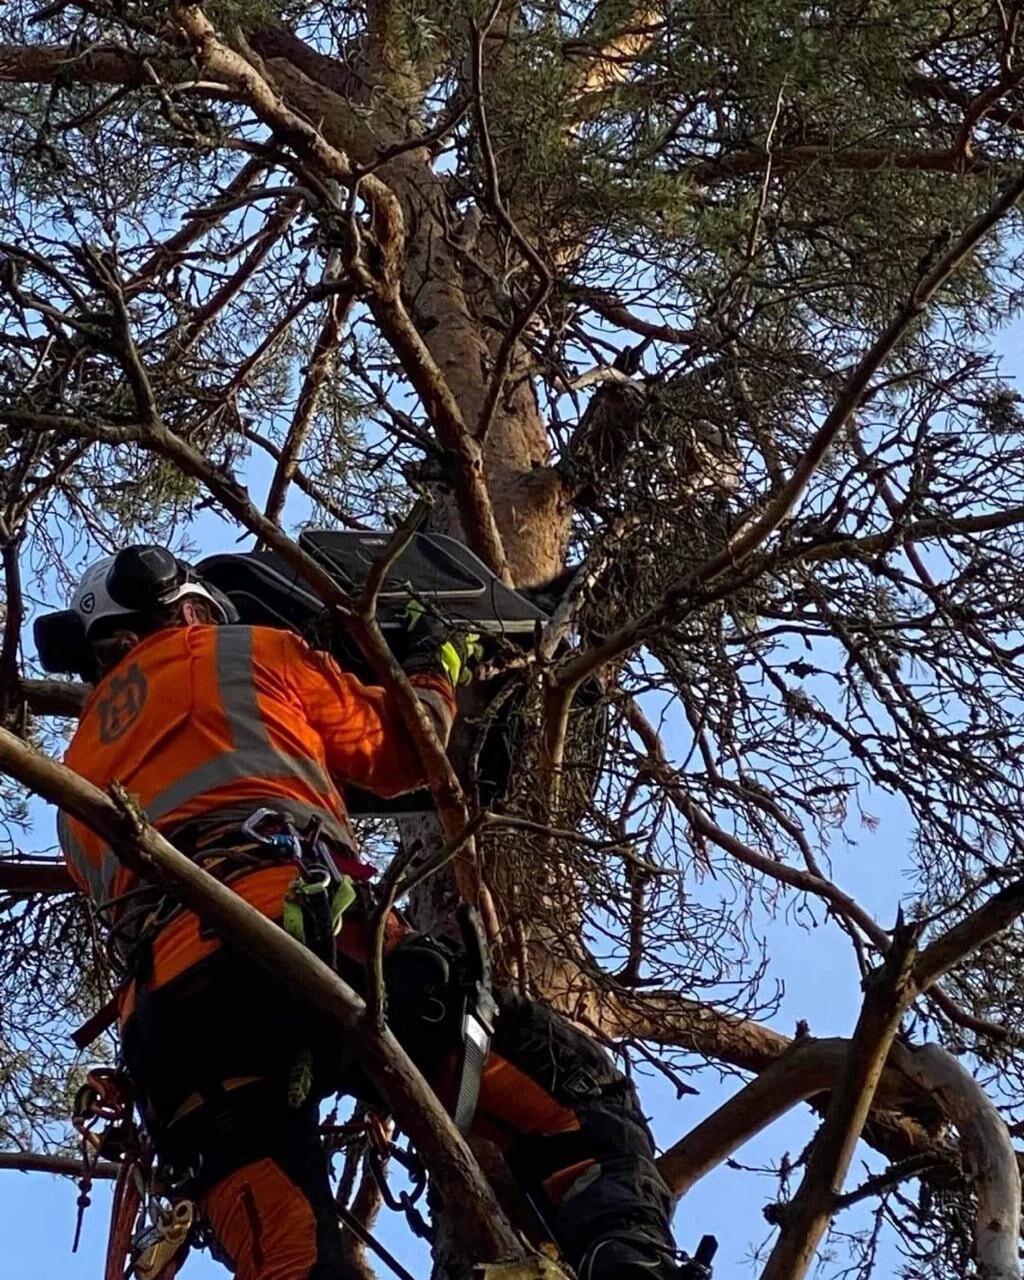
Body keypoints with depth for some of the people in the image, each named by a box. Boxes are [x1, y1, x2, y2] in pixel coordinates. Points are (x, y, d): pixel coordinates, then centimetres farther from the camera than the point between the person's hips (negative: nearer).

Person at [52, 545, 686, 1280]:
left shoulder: (77, 785, 36)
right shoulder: (247, 653, 24)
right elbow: (397, 749, 31)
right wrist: (436, 668, 51)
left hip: (169, 1019, 5)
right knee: (574, 1092, -3)